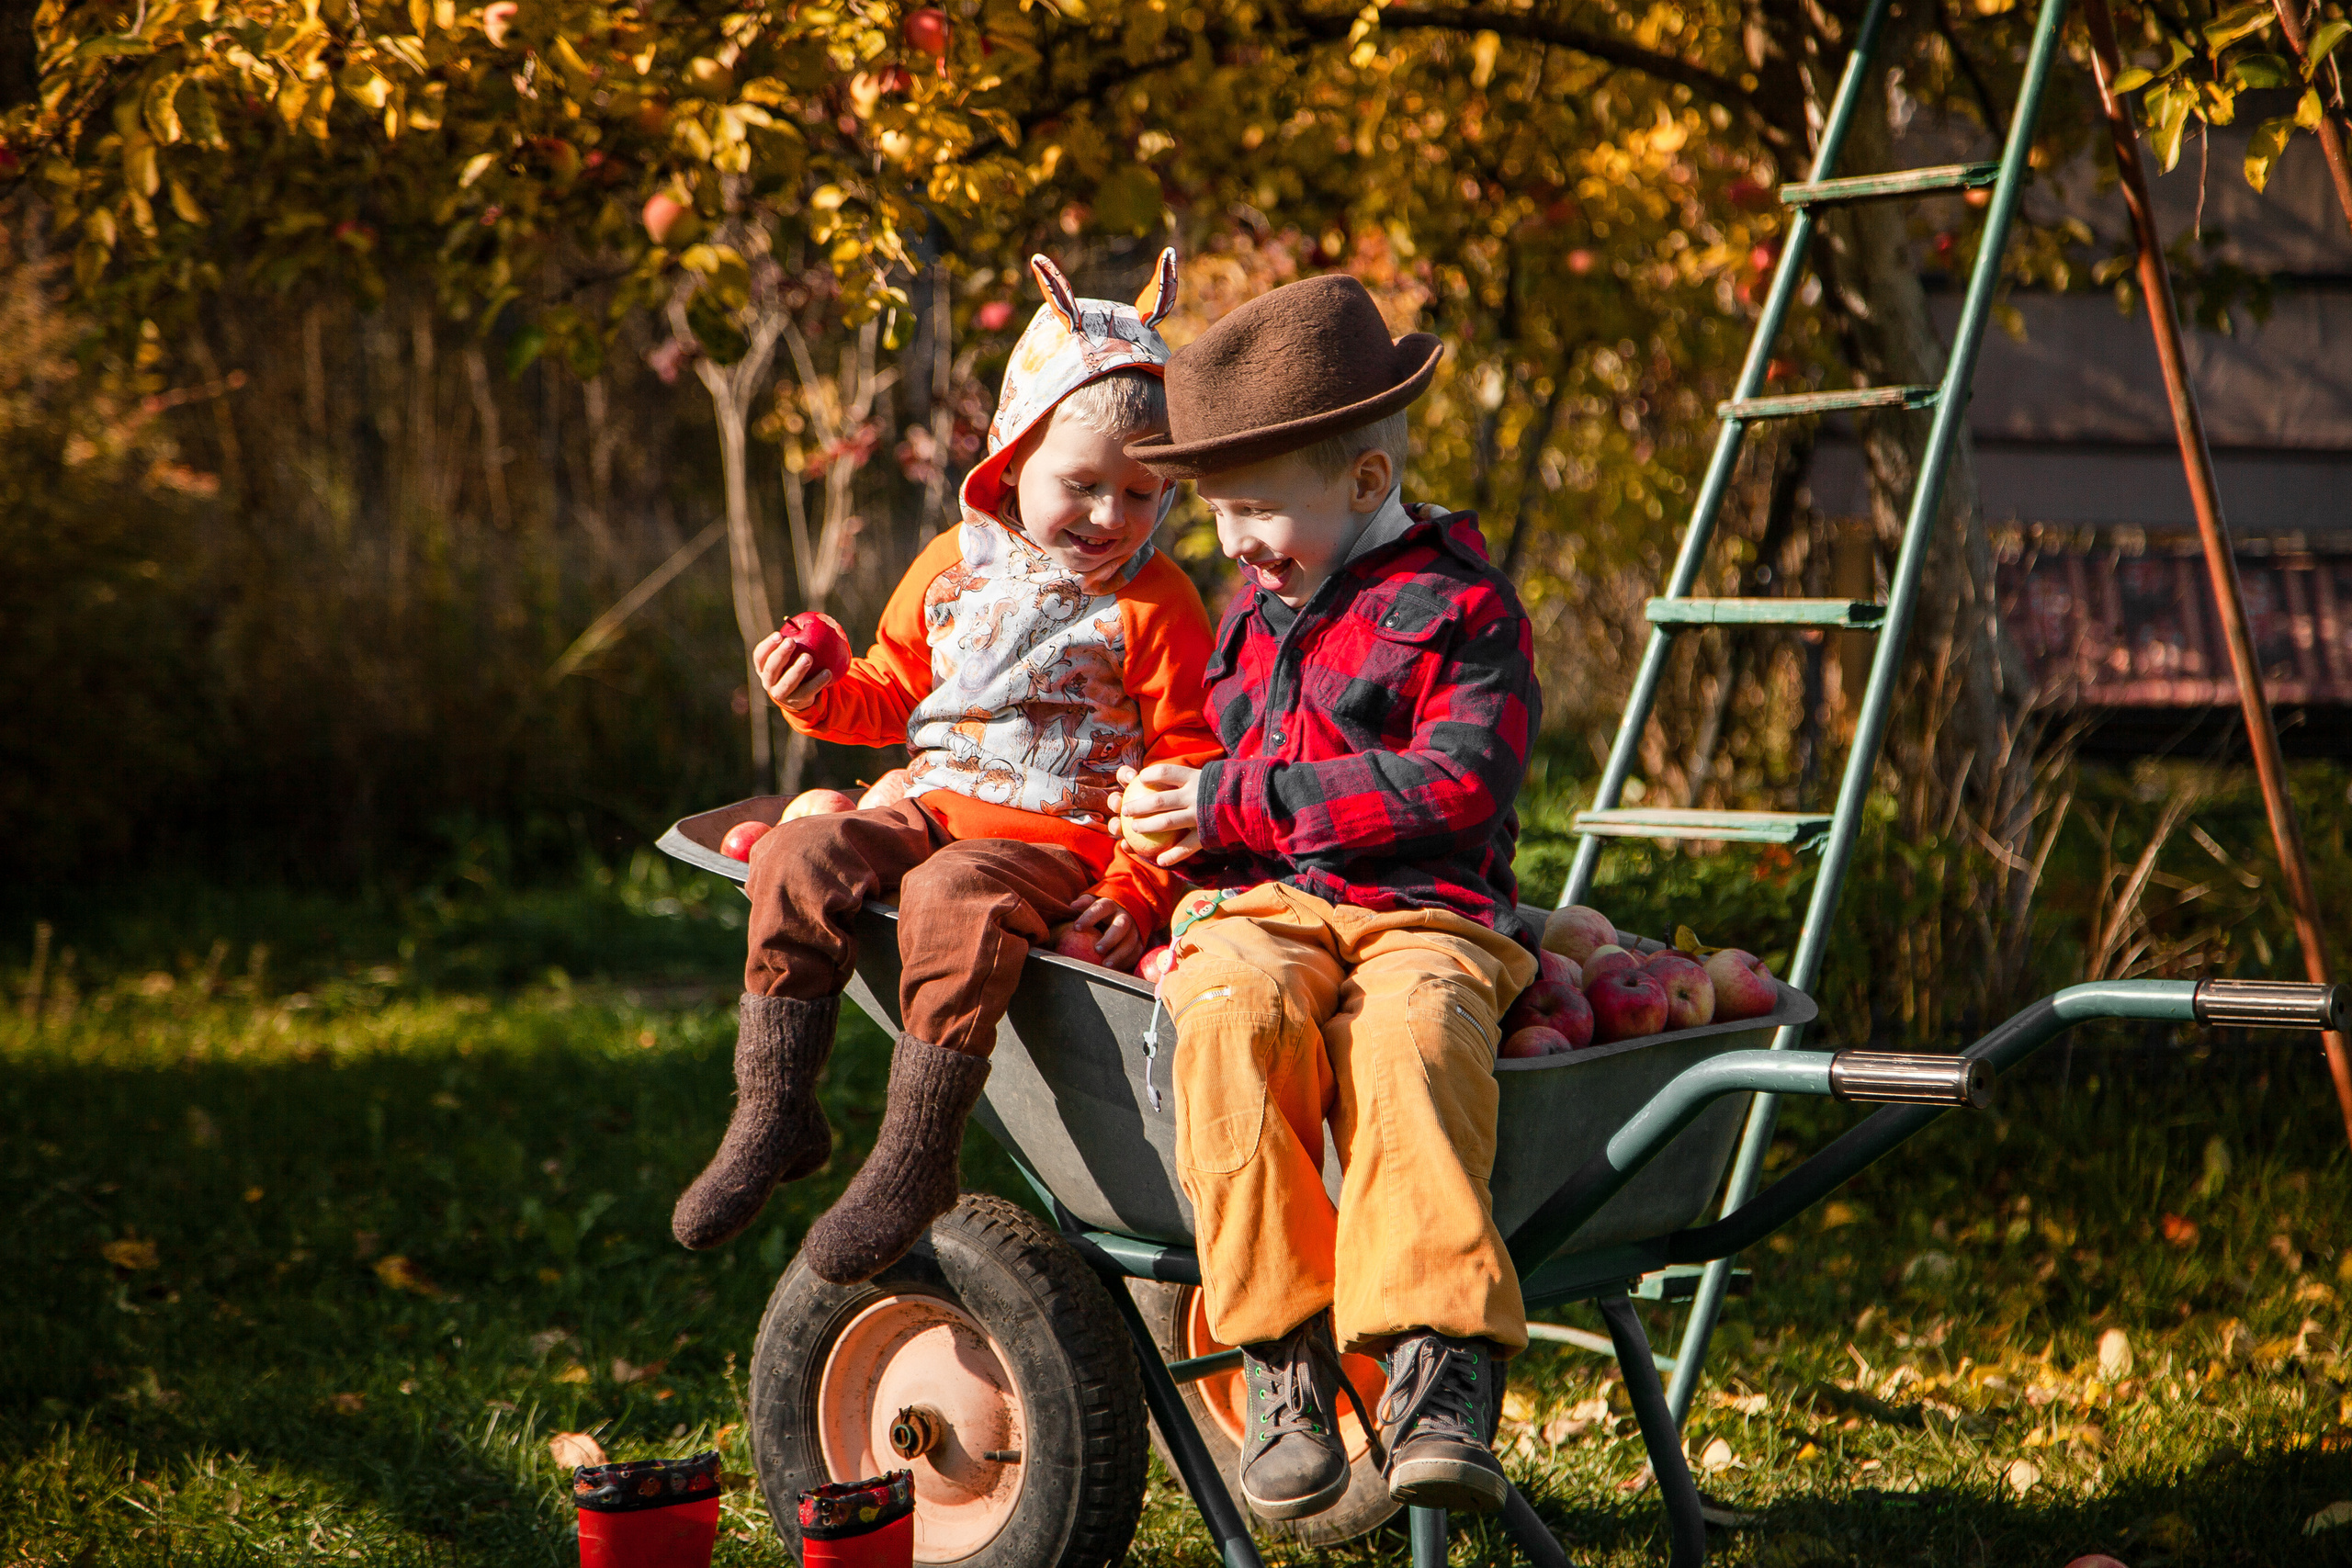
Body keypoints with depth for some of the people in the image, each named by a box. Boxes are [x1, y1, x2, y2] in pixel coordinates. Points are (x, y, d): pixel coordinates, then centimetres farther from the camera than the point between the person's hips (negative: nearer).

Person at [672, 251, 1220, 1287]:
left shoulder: (1154, 603, -2)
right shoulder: (953, 567, 12)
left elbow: (1185, 761, -3)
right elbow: (892, 696, 21)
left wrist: (1138, 888, -14)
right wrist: (822, 695, -2)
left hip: (1064, 840, -5)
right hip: (936, 807, 5)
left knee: (955, 900, -35)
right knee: (798, 859, -18)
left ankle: (916, 1153, -28)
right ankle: (775, 1112, -11)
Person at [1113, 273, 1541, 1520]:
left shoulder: (1460, 606, 3)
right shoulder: (1257, 607, 26)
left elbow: (1454, 786, -11)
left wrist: (1233, 805, -9)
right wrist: (1165, 798, 19)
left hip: (1424, 914, -4)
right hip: (1259, 909, 4)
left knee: (1413, 1035, -39)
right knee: (1236, 1012, -34)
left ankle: (1439, 1368, -42)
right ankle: (1281, 1358, -33)